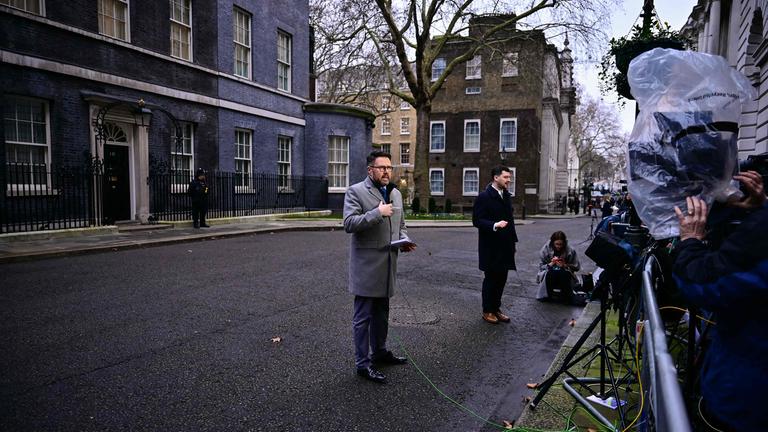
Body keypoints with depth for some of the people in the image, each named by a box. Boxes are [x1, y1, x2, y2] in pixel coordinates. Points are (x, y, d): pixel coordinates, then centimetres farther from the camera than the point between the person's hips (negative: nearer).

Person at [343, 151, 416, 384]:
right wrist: (377, 212, -23)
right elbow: (349, 223, -19)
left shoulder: (396, 193, 13)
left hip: (387, 264, 7)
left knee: (381, 313, 20)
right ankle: (362, 363, 13)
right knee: (363, 316, 2)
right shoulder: (355, 192, -8)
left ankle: (379, 352, 37)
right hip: (366, 266, -7)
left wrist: (404, 240, 3)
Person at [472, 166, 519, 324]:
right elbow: (477, 220, -16)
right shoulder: (484, 196, -12)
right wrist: (495, 225, -30)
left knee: (501, 278, 12)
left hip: (505, 246, 7)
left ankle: (496, 309, 25)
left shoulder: (507, 196, 12)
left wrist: (513, 240, 12)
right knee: (491, 278, 4)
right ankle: (487, 311, 18)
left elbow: (510, 219, 16)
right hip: (490, 247, -7)